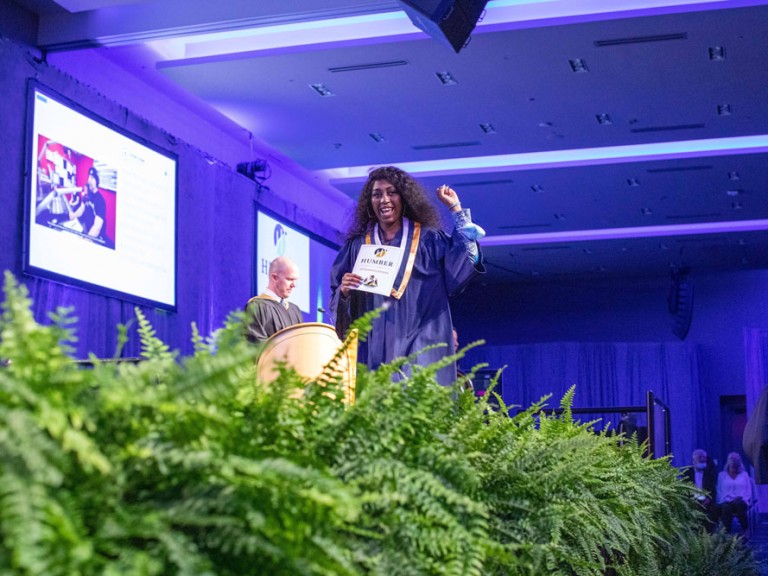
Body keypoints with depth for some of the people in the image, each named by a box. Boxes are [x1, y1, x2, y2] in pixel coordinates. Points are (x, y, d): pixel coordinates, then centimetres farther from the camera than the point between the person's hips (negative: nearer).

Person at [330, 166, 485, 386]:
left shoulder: (428, 239, 9)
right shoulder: (357, 246, 13)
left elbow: (468, 260, -5)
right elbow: (337, 299, 14)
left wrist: (456, 209, -1)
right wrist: (344, 291, -9)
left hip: (421, 346, -2)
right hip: (373, 348, 2)